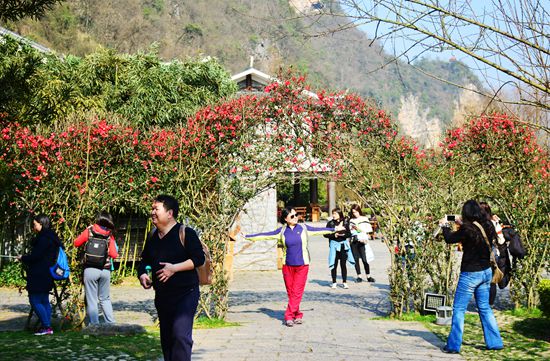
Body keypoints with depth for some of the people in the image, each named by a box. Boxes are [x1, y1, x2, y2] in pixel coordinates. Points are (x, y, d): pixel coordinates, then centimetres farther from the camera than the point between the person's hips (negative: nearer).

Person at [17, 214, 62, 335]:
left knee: (35, 300, -6)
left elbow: (35, 256, -18)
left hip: (39, 276, -10)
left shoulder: (44, 238, -17)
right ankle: (47, 327, 16)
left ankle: (46, 326, -6)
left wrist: (22, 258, -2)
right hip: (46, 274, 10)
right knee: (44, 301, 13)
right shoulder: (51, 237, 14)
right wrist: (26, 258, 14)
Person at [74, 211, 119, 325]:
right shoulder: (110, 235, 1)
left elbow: (76, 243, 9)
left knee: (91, 301, 4)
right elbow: (114, 255, 0)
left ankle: (95, 325, 3)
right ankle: (111, 323, 14)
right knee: (105, 299, 17)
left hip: (90, 269, -2)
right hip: (105, 270, 2)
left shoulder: (89, 231, -2)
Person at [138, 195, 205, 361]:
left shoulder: (186, 233, -9)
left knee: (180, 335, -20)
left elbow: (199, 258, -15)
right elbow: (145, 260, 23)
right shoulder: (152, 237, 11)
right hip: (162, 296, 7)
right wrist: (142, 274, 2)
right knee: (166, 338, 14)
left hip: (185, 294, -7)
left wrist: (174, 268, -22)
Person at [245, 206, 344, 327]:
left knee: (297, 292, -8)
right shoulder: (282, 231, 2)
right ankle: (298, 315, 15)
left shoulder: (304, 228, 3)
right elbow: (265, 235, 2)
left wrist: (334, 229, 16)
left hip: (302, 265, -1)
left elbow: (319, 230, 12)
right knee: (290, 293, 5)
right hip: (287, 266, 1)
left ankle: (289, 316, -4)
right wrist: (246, 236, -2)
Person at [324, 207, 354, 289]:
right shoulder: (330, 223, 0)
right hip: (334, 245, -1)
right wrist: (334, 235, -17)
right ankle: (334, 282, 11)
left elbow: (348, 233, 4)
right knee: (334, 264, 1)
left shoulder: (345, 223, 4)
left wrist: (343, 234, -15)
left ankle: (344, 282, 12)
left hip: (343, 245, 1)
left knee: (343, 264, 5)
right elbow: (325, 234, -4)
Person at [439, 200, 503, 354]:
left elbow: (449, 238, -5)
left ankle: (453, 345, 5)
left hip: (470, 274, -7)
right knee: (484, 308, 19)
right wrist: (462, 224, 22)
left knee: (459, 309, 2)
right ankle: (495, 342, 23)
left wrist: (444, 225, 13)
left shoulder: (467, 230, -20)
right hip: (486, 272, 7)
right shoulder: (488, 226, -2)